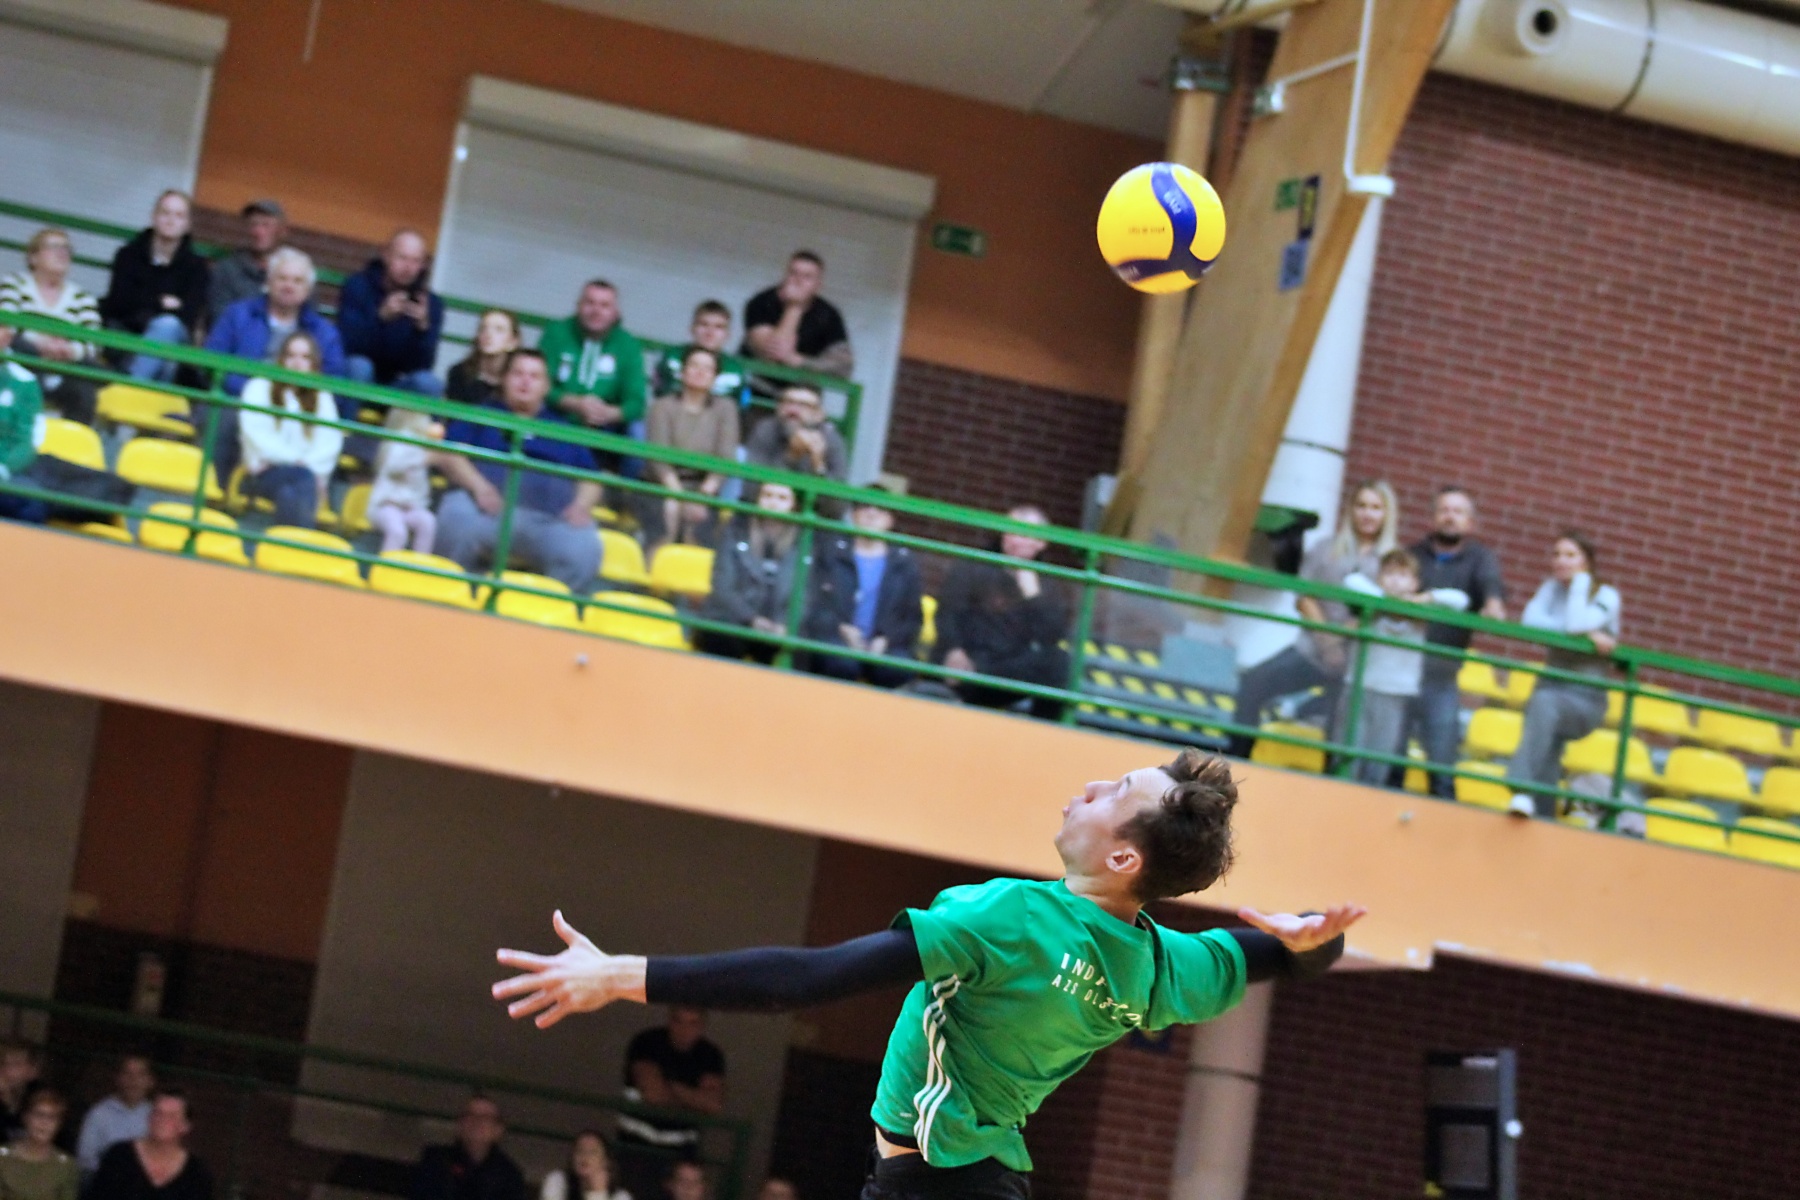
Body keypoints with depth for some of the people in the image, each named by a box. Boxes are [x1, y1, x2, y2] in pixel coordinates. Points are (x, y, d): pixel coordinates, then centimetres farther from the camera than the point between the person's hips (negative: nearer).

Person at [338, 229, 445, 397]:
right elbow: (347, 344, -19)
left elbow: (424, 365, -10)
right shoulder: (358, 286, -7)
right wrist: (382, 317, -34)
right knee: (358, 366, -33)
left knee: (429, 383, -26)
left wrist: (422, 327, -28)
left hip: (394, 385, 2)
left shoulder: (431, 302, -2)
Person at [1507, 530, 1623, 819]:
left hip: (1587, 699, -5)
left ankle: (1522, 787, -52)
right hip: (1551, 685, 5)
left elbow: (1576, 623, -19)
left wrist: (1581, 580, -7)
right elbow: (1530, 621, -9)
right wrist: (1586, 633, -17)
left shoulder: (1607, 596, 1)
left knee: (1545, 702, -36)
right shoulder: (1552, 589, 13)